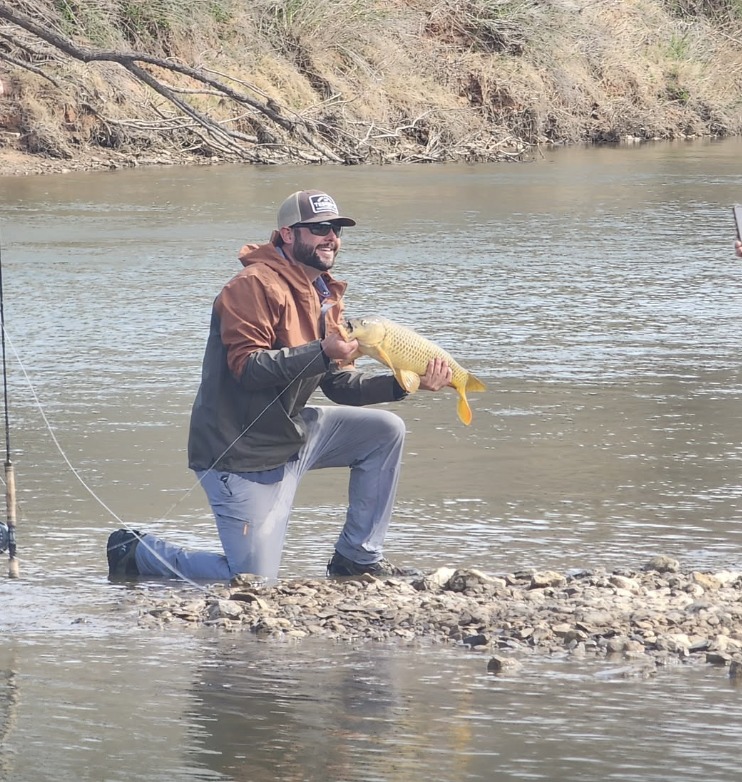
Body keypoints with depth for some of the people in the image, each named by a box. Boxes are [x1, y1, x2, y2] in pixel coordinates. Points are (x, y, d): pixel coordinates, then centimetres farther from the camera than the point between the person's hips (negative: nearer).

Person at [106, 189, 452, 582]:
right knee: (253, 581, -9)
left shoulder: (324, 295, 13)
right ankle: (136, 552, 14)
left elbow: (338, 381, 11)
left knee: (385, 431, 0)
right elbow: (247, 367, -26)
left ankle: (358, 557, 9)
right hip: (242, 451, -9)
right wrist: (321, 353, -33)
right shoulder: (255, 285, -17)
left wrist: (403, 385, -4)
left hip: (292, 431, 9)